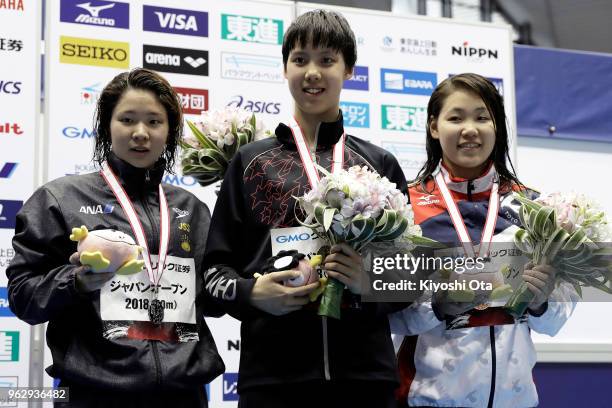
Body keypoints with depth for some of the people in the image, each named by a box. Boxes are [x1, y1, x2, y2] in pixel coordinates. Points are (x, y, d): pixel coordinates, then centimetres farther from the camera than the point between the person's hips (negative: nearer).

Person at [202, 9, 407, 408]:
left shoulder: (380, 164, 10)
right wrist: (252, 293, -11)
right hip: (272, 374, -1)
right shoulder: (250, 161, 8)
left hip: (365, 371, 1)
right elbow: (215, 266, 8)